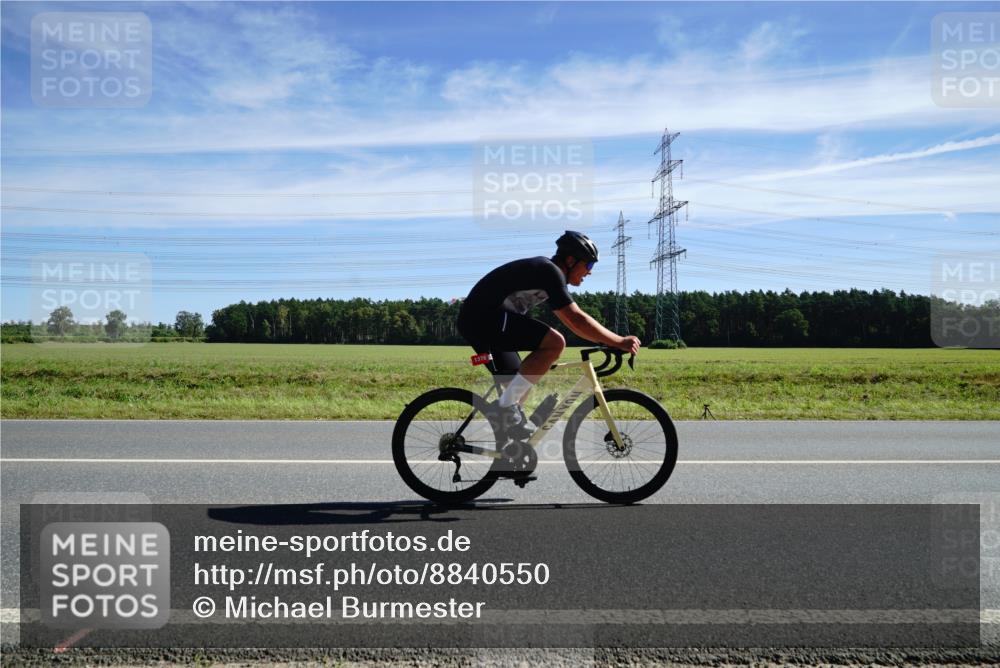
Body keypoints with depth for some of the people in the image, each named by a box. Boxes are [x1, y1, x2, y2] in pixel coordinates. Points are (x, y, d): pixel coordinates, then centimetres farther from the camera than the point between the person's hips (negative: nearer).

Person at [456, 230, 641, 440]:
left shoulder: (545, 271, 20)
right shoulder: (549, 272, -11)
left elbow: (571, 320, 24)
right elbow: (577, 319, -18)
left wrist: (611, 340, 20)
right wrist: (619, 341, -14)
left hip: (475, 320, 11)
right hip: (485, 317, -11)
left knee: (521, 385, 15)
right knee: (555, 342, -21)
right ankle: (506, 406, -15)